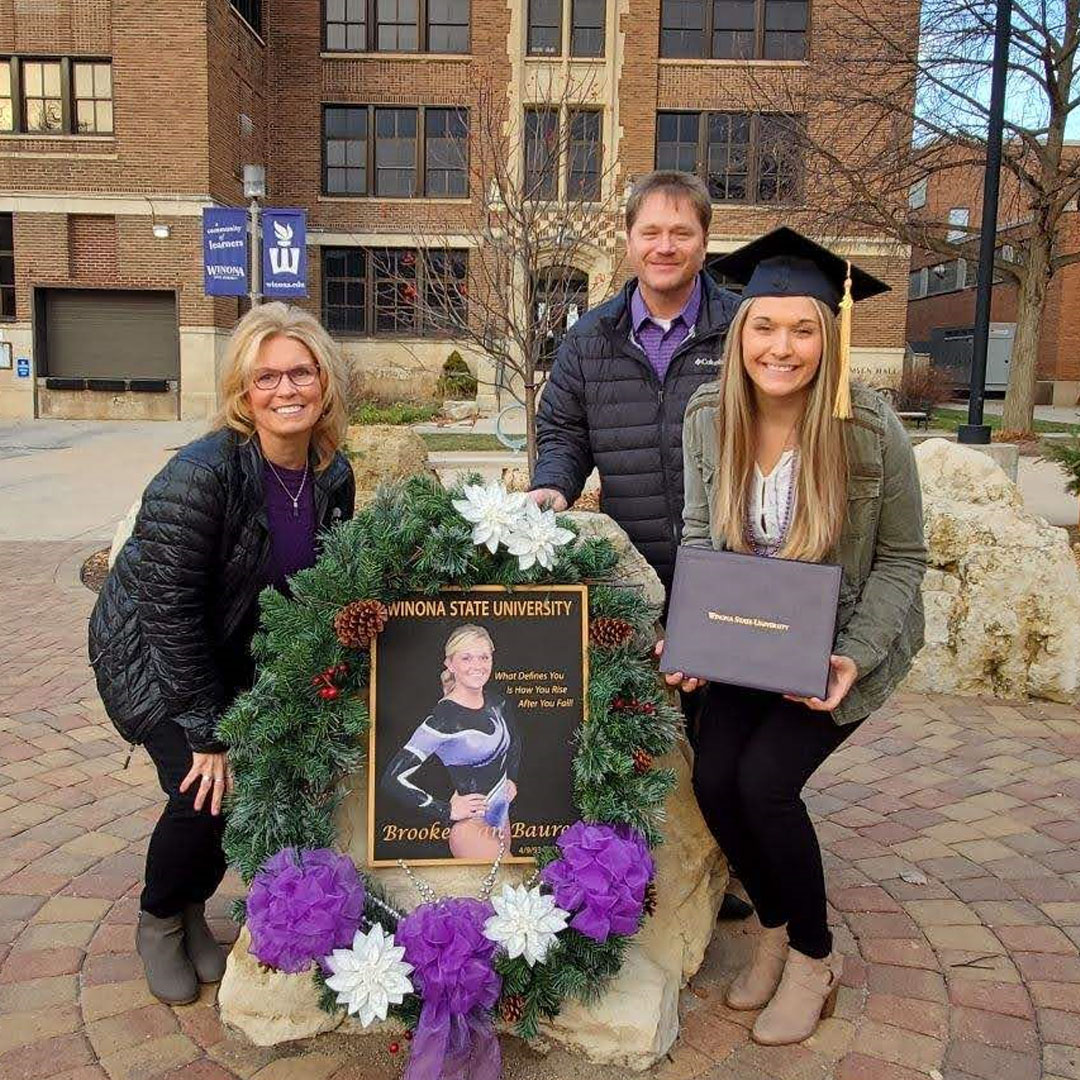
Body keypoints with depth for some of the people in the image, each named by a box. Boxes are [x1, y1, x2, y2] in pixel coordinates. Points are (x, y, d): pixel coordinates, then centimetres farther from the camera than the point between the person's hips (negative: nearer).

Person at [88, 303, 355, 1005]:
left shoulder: (334, 475, -11)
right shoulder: (202, 473, -30)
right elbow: (169, 611, -26)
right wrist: (207, 735, -22)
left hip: (241, 657, 6)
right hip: (149, 653, -5)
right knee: (206, 791, -16)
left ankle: (193, 911, 28)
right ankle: (159, 921, 18)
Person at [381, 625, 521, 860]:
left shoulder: (498, 705, 2)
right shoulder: (442, 719, -20)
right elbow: (393, 780, -23)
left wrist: (511, 779, 10)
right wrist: (448, 811, -17)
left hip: (502, 819, 7)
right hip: (472, 828, -7)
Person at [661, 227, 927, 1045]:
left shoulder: (871, 430, -21)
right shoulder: (709, 416, -11)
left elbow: (902, 559, -11)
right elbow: (700, 536, -1)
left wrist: (853, 658, -22)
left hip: (844, 645, -3)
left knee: (765, 780, -18)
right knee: (714, 778, -11)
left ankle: (813, 956, 12)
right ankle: (776, 926, 21)